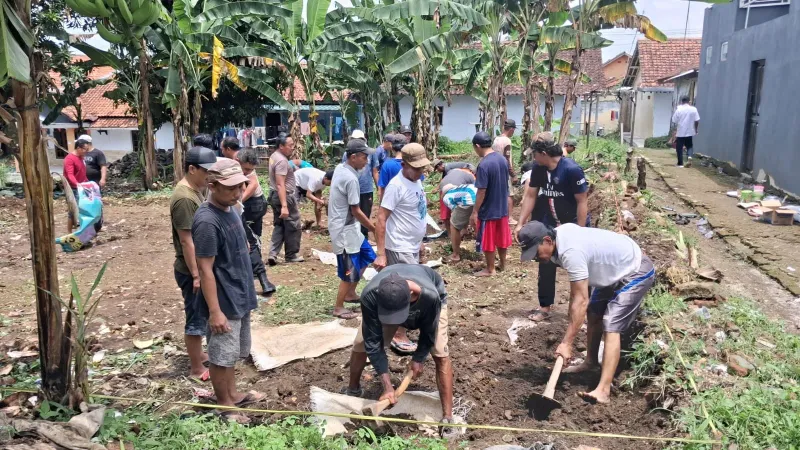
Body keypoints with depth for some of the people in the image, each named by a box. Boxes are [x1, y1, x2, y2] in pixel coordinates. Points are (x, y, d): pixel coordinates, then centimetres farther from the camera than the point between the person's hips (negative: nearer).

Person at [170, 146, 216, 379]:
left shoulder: (196, 190, 7)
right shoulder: (184, 199, -24)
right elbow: (186, 240, -24)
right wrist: (196, 275, -22)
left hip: (203, 266, 10)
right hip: (192, 270, -10)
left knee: (202, 316, 21)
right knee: (196, 319, 3)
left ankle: (198, 354, 38)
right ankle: (196, 369, 16)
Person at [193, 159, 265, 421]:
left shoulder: (229, 209, 4)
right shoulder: (207, 221, -24)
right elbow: (205, 269, -23)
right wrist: (215, 311, -21)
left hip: (240, 297, 9)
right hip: (224, 302, -9)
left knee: (232, 353, 22)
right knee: (221, 356, 8)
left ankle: (233, 394, 38)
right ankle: (224, 406, 24)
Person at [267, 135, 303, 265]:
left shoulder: (275, 156, 9)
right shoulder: (281, 160, -23)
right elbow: (280, 185, -29)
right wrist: (284, 206, -33)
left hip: (274, 195, 10)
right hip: (285, 196, -10)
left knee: (279, 225, 15)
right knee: (293, 226, 5)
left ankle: (273, 254, 7)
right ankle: (291, 255, 16)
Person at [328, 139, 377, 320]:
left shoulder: (339, 168, 4)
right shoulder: (351, 179, -25)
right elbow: (356, 211, -22)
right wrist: (375, 229, -11)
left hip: (348, 227, 10)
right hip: (345, 229, -10)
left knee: (367, 256, 21)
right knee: (350, 271, 1)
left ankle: (350, 294, 33)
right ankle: (339, 308, 17)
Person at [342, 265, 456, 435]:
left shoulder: (430, 296, -47)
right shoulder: (370, 296, -43)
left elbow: (428, 333, -23)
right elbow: (373, 342, -32)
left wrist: (418, 359, -9)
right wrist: (387, 386, -32)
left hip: (425, 302, -1)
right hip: (384, 302, 2)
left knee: (440, 354, -14)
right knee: (361, 345, -3)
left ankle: (448, 417, -4)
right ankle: (353, 390, 27)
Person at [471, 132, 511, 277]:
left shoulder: (484, 165, -23)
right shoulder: (503, 159, 1)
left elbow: (482, 192, -22)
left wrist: (475, 212, -14)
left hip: (488, 210, -8)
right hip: (502, 207, 8)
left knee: (488, 241, 7)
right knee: (501, 237, 20)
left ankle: (490, 270, 19)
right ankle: (503, 264, 34)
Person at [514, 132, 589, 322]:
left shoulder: (571, 169, -24)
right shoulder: (538, 169, -6)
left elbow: (582, 202, -21)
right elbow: (530, 196, 2)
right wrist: (520, 223, -1)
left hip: (573, 226, -6)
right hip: (550, 226, 6)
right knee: (545, 266, 9)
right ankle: (545, 306, 22)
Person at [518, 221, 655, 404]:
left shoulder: (571, 252, -35)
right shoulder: (561, 233, -7)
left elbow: (581, 301, -36)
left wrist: (566, 343, -34)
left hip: (636, 272, -10)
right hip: (615, 271, 10)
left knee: (610, 328, -20)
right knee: (593, 315, 19)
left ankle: (603, 391, -25)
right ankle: (591, 362, 37)